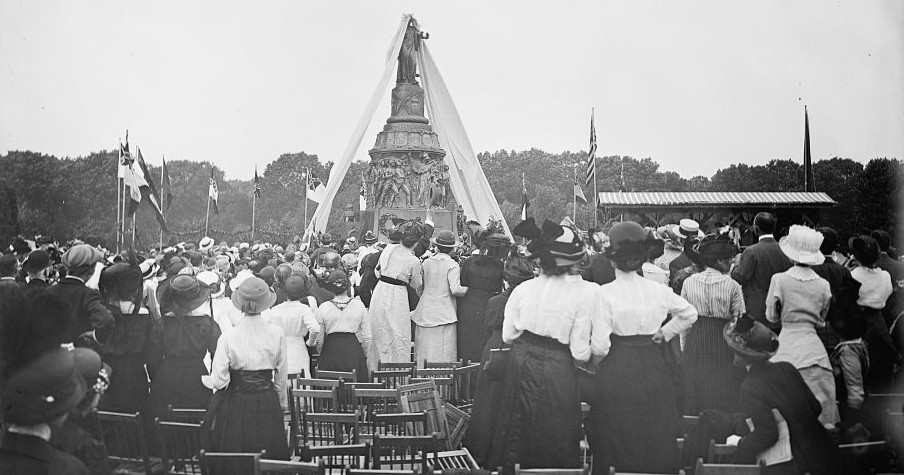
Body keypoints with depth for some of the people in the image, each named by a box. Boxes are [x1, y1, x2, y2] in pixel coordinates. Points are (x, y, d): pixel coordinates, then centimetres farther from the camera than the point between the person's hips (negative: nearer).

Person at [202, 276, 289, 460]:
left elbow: (219, 381, -12)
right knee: (269, 461, 13)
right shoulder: (277, 334, -8)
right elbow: (281, 376, 1)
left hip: (237, 405, -1)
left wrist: (202, 378, 9)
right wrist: (283, 403, 15)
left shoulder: (228, 338, -13)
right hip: (268, 403, 1)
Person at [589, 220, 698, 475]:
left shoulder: (604, 294, -14)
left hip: (618, 374, -3)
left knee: (617, 447, 8)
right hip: (655, 371, 3)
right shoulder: (658, 290, -2)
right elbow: (690, 313, 15)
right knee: (656, 441, 15)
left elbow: (600, 347, -15)